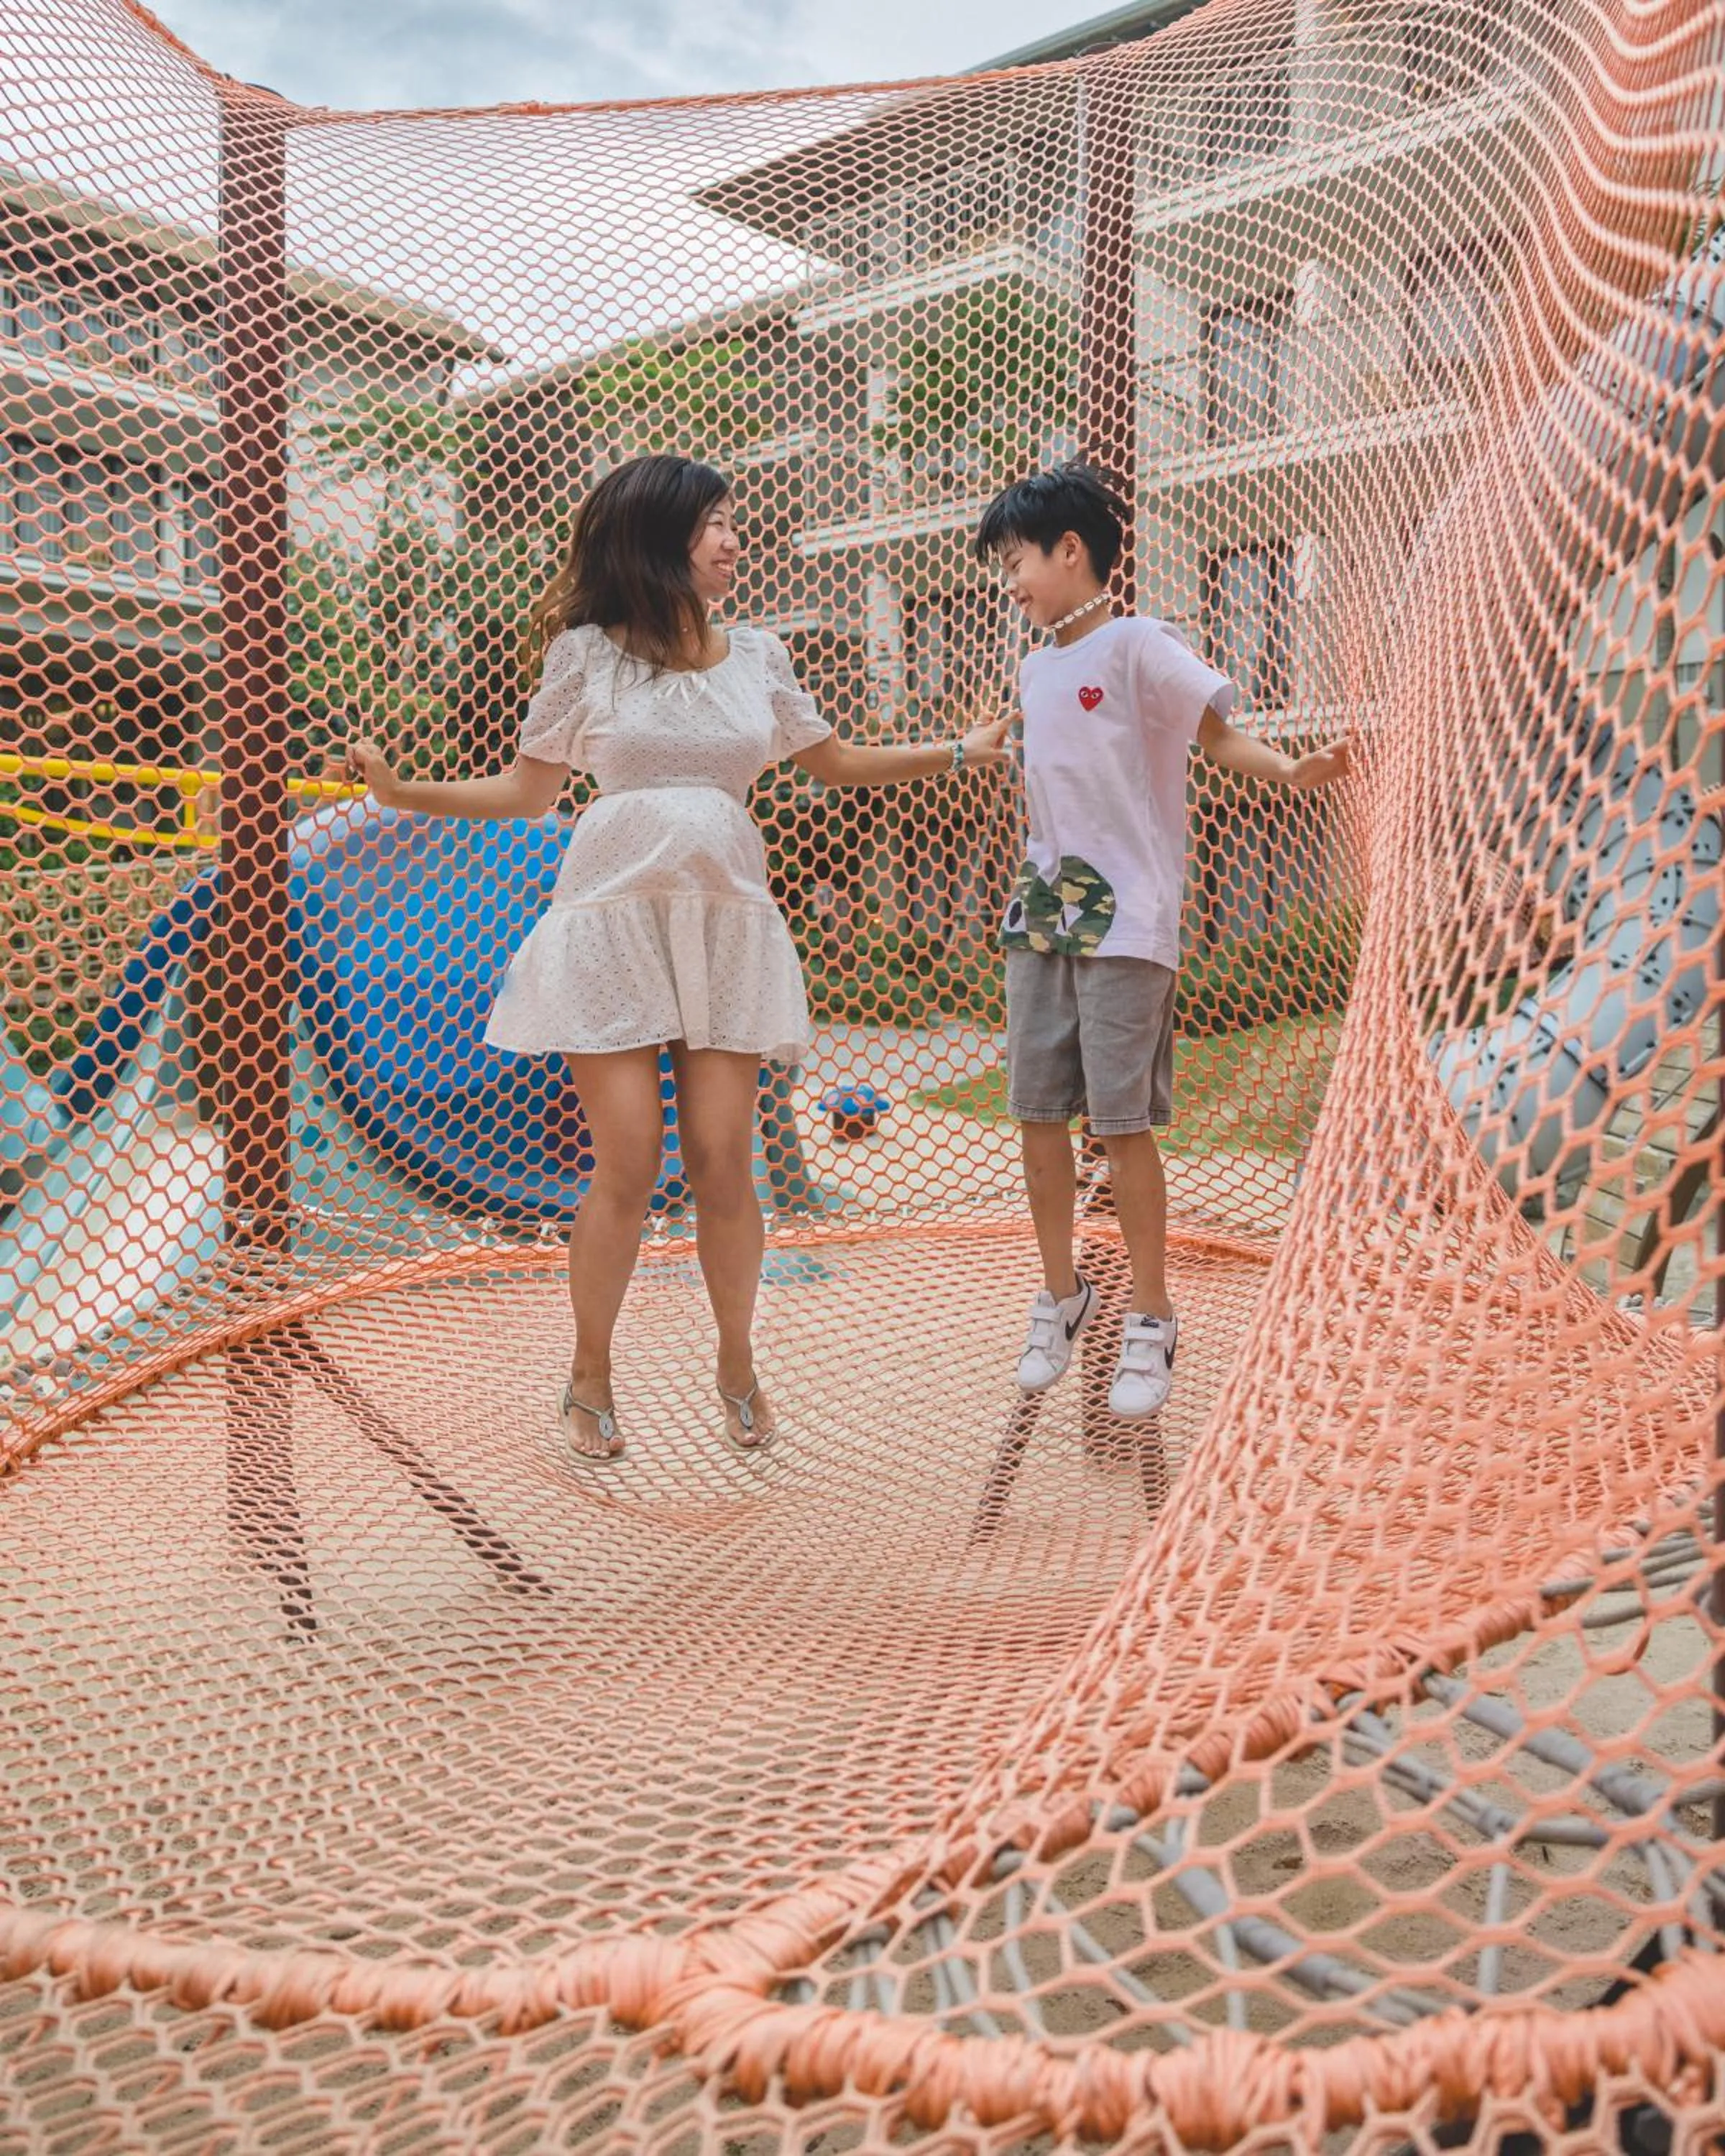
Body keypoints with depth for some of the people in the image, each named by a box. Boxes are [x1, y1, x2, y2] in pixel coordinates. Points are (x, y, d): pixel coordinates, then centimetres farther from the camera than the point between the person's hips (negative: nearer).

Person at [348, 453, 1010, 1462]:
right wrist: (402, 792, -3)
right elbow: (526, 791, 7)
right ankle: (590, 1380, 17)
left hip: (727, 925, 3)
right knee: (629, 1168, -4)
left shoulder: (758, 657, 10)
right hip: (616, 919, -2)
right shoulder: (588, 653, 2)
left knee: (724, 1163, 1)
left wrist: (960, 751, 16)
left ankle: (739, 1368, 21)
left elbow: (838, 764, 21)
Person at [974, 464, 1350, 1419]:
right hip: (1040, 913, 7)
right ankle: (1061, 1296, 23)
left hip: (1126, 923, -7)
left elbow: (1217, 733, -7)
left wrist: (1291, 769, -23)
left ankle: (1150, 1322, 9)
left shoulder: (1136, 645, -6)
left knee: (1122, 1120, -5)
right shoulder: (1033, 669, 15)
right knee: (1037, 1113, 7)